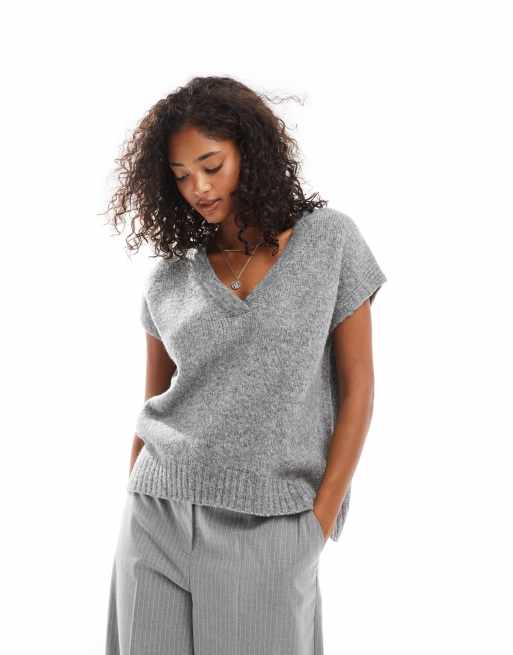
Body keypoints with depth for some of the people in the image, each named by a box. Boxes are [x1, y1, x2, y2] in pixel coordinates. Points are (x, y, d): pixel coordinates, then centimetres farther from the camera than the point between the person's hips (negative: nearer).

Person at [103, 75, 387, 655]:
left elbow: (357, 387, -2)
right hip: (160, 520, 3)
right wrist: (134, 515, 12)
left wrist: (320, 520, -5)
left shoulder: (329, 240, -1)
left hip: (270, 526, -2)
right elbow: (153, 406, 13)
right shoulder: (169, 277, 5)